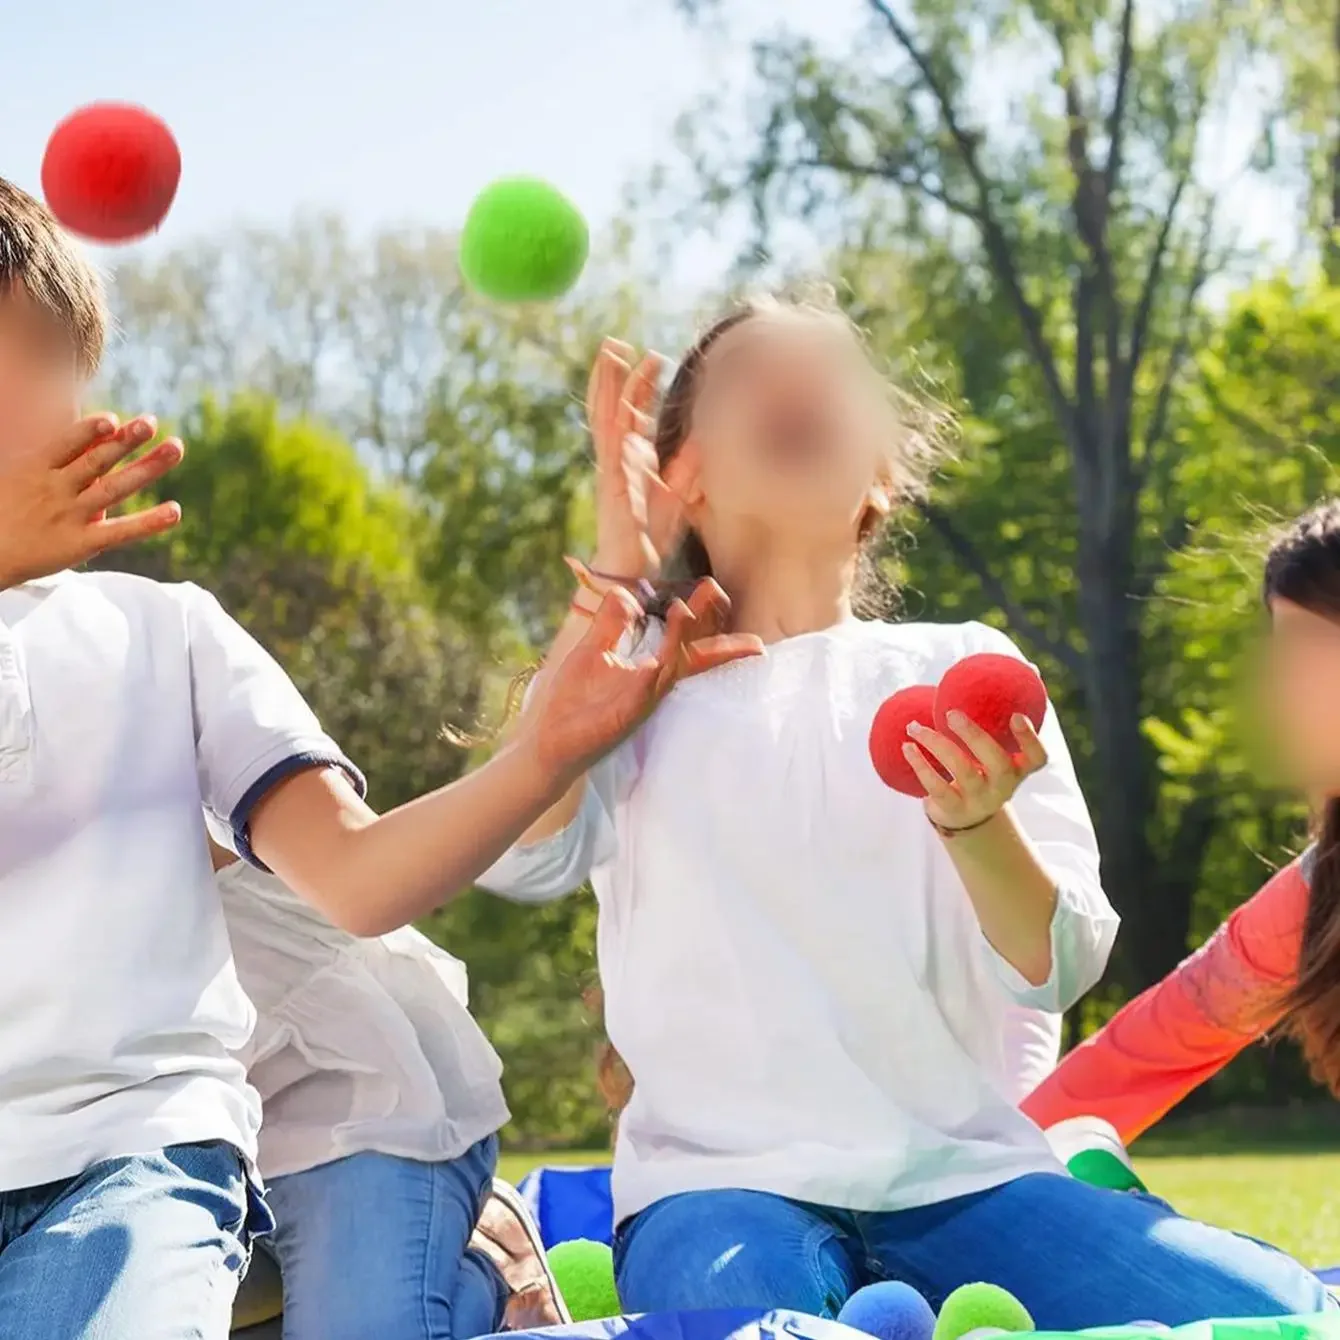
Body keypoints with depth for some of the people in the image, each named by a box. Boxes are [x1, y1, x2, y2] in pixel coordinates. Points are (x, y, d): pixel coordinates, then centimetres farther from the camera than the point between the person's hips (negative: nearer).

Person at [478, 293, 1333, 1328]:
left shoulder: (964, 668, 13)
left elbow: (1057, 971, 2)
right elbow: (518, 857, -11)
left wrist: (976, 822, -20)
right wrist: (614, 575, -5)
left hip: (965, 1178, 3)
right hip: (720, 1183, -3)